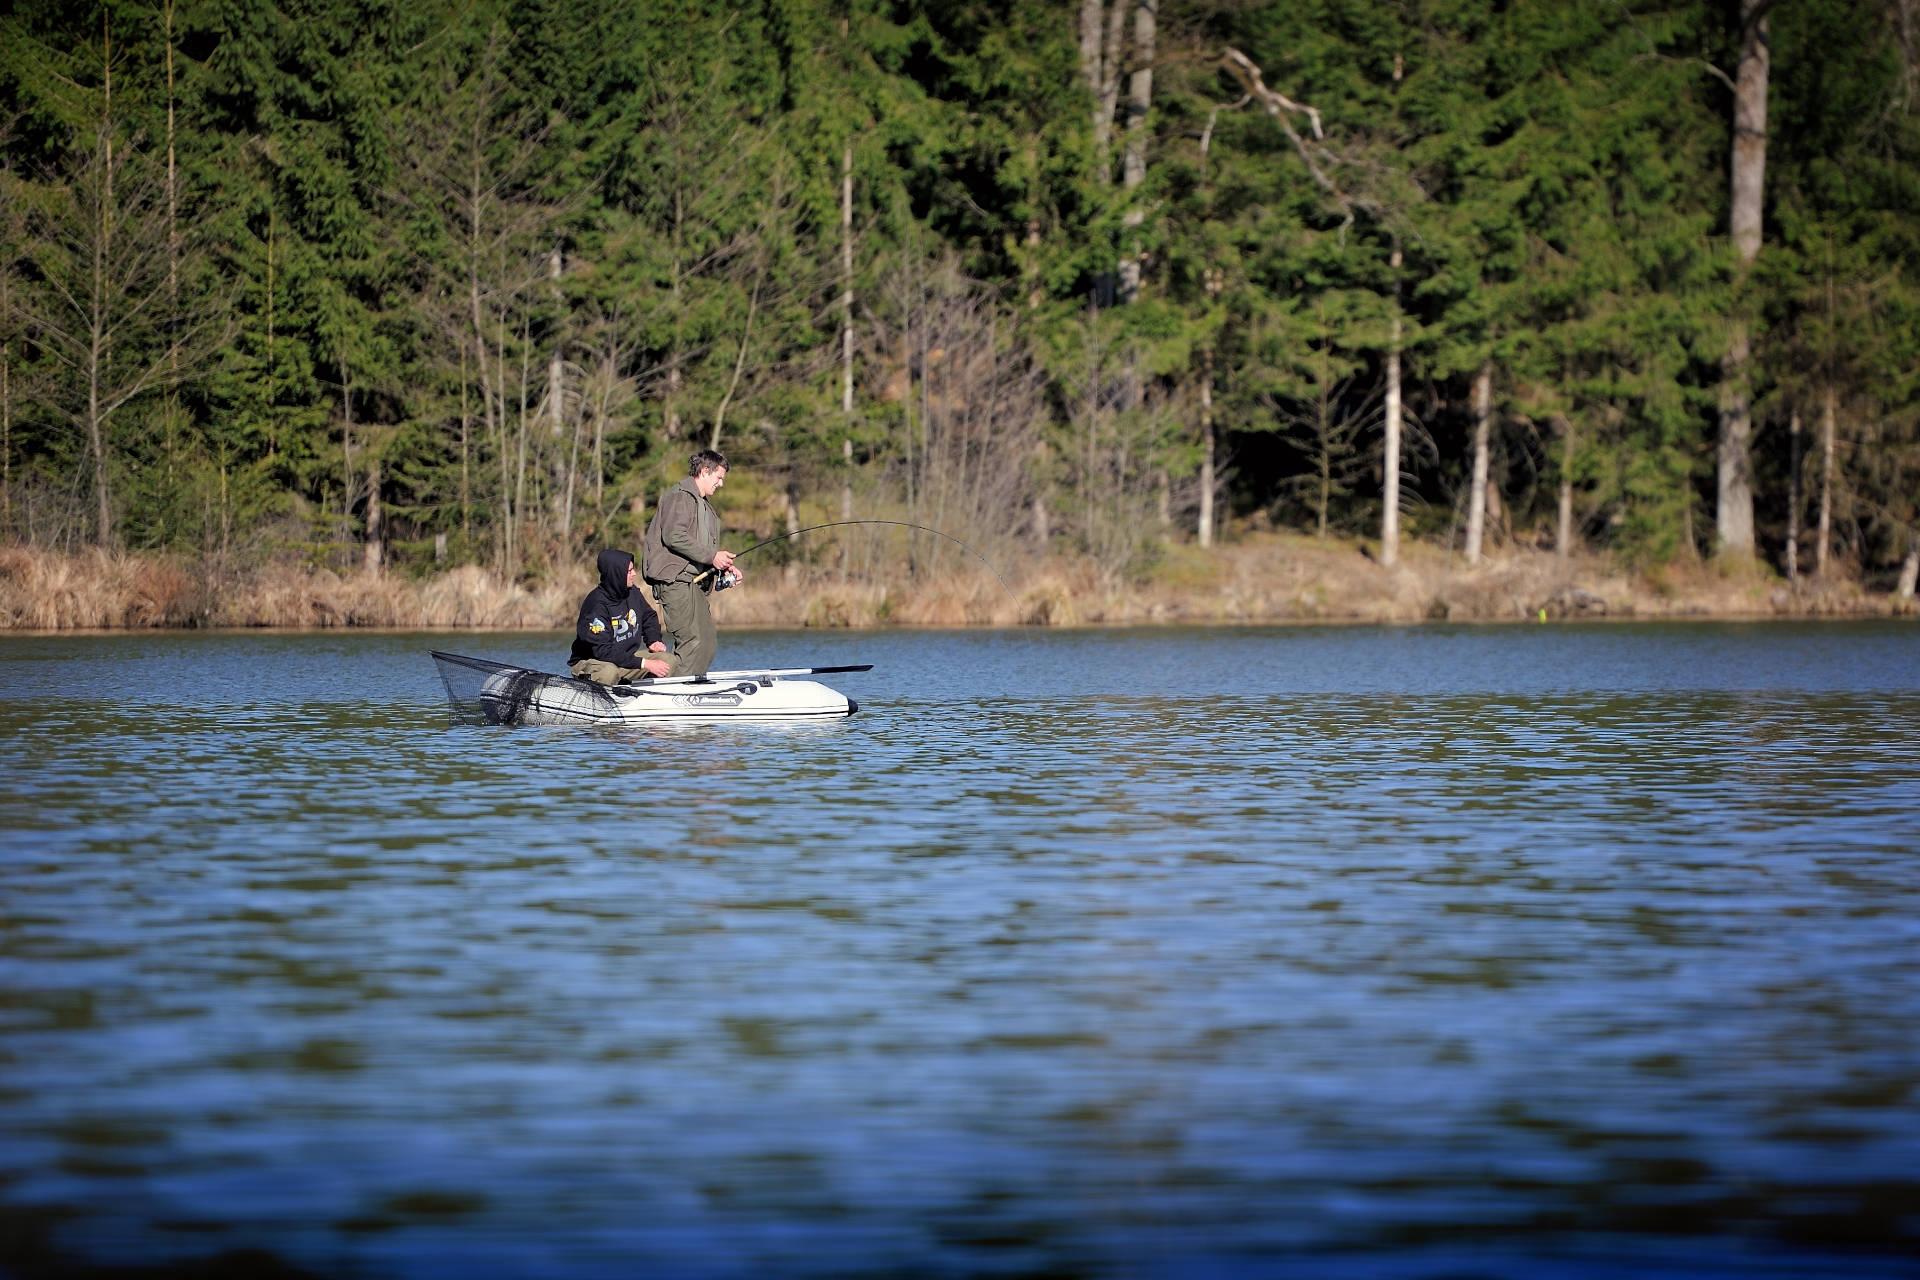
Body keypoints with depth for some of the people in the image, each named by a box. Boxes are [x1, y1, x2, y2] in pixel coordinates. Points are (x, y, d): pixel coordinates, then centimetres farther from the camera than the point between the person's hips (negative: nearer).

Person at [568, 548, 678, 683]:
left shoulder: (632, 592, 1)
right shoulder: (596, 605, -23)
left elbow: (649, 617, 23)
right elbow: (603, 651, -27)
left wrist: (654, 641, 2)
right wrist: (644, 664, -28)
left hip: (627, 657, 7)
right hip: (590, 661, -7)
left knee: (670, 662, -11)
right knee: (608, 673, -41)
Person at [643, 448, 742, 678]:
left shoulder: (703, 503, 27)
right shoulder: (680, 496, -6)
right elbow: (674, 536, -20)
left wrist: (725, 565, 14)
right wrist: (711, 556, -18)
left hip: (694, 581, 11)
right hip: (675, 580, -11)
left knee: (708, 643, 7)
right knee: (693, 641, -17)